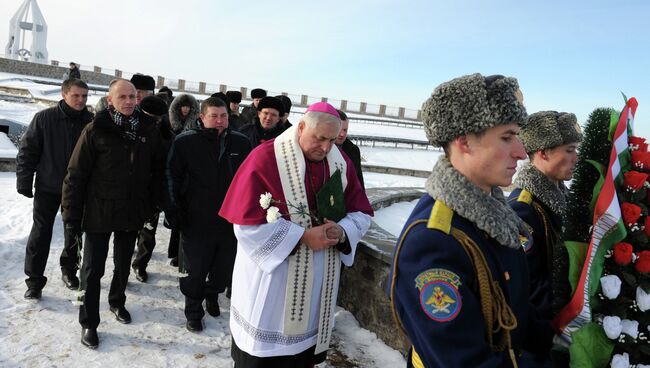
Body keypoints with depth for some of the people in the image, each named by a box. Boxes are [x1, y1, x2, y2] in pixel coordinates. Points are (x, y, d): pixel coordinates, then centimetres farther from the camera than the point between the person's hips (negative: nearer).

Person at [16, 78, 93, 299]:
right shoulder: (45, 118, -9)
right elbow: (28, 150, -4)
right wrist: (24, 181, -7)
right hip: (47, 187, -1)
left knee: (74, 232, 12)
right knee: (41, 233, 3)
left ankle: (69, 270, 31)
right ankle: (34, 280, 14)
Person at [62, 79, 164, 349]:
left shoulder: (148, 129, -3)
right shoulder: (96, 130, -12)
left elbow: (157, 170, 5)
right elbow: (76, 174, -10)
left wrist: (153, 204, 4)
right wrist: (71, 215, -10)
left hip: (133, 212, 3)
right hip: (99, 212, -3)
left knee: (123, 264, 20)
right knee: (93, 269, 7)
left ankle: (117, 302, 43)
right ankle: (89, 322, 22)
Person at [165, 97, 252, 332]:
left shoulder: (241, 143, 2)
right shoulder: (186, 142, -6)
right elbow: (173, 178, -1)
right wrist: (174, 210, -7)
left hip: (231, 221, 3)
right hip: (197, 221, -2)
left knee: (225, 268, 16)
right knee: (196, 270, 8)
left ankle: (212, 295, 44)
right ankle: (194, 312, 29)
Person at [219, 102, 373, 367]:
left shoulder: (341, 163, 1)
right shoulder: (265, 158, -15)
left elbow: (361, 213, 6)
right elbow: (248, 223, -17)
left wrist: (342, 231, -16)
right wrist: (303, 236, -21)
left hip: (320, 280, 4)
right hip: (271, 278, -4)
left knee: (305, 344, 17)